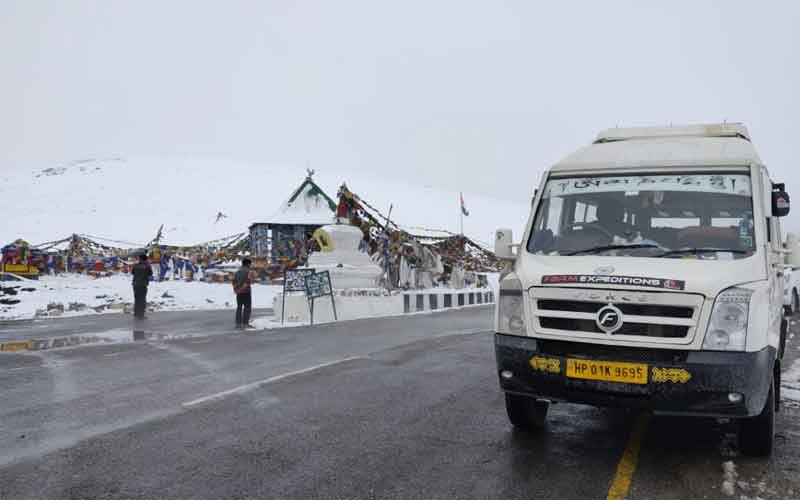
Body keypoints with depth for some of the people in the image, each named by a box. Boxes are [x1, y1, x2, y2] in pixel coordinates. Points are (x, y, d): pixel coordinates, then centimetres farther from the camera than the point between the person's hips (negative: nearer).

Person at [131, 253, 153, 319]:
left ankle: (136, 314, 18)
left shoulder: (135, 265, 0)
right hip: (143, 284, -3)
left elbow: (132, 272, 12)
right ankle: (141, 315, -1)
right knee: (142, 300, 2)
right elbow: (150, 274, 5)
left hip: (136, 284, 3)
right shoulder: (147, 266, -7)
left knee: (136, 299, 15)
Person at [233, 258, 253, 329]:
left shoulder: (237, 272, 13)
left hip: (238, 292, 7)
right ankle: (245, 323, -9)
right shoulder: (247, 271, -9)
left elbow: (234, 281, 13)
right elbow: (248, 281, -18)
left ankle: (238, 323, 11)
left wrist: (236, 290, 17)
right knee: (247, 307, -3)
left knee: (239, 307, 12)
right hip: (246, 291, -7)